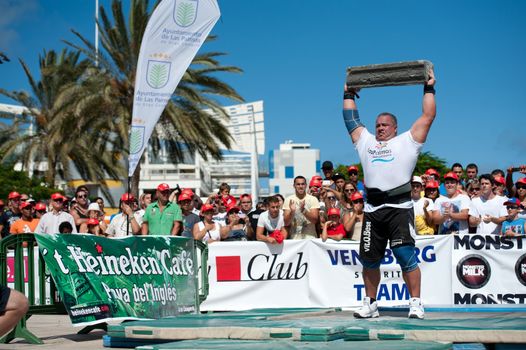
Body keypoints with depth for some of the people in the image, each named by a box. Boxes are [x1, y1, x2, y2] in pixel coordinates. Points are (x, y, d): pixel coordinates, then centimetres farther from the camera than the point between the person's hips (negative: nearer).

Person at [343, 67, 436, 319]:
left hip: (399, 208, -4)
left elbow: (428, 116, 10)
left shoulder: (407, 141, 12)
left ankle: (416, 303, -5)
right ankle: (370, 304, 16)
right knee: (369, 260, 6)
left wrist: (429, 89, 13)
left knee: (406, 256, -10)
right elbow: (350, 118, 31)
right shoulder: (365, 142, 23)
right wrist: (348, 94, 36)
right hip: (372, 210, 4)